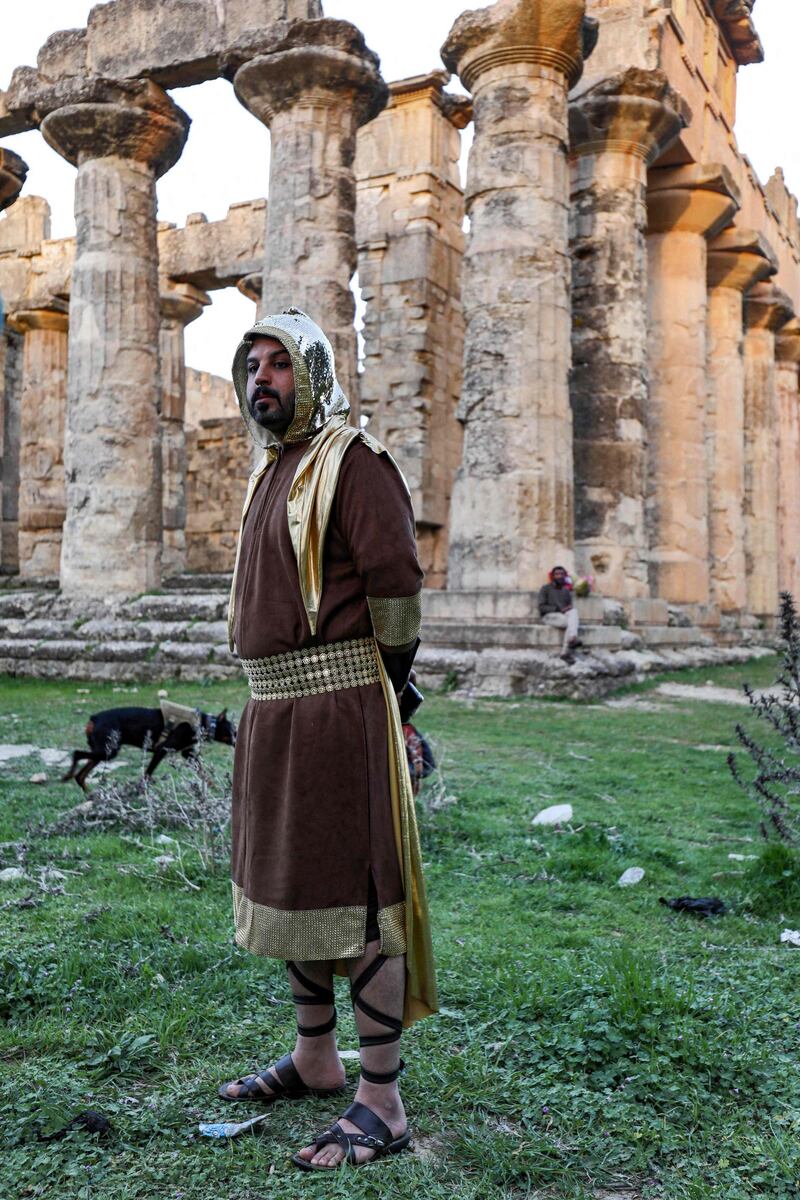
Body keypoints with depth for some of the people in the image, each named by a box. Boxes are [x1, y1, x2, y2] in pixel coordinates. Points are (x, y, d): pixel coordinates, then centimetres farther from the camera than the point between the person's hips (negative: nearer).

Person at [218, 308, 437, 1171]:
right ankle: (315, 1060, 35)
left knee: (354, 897, -5)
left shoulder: (352, 460, -10)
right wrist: (278, 704, 16)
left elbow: (397, 586, -15)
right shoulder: (269, 469, 18)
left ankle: (381, 1106, 7)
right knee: (289, 884, 17)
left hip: (337, 704, -9)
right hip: (272, 708, 10)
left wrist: (378, 700, -7)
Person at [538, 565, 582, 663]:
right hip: (549, 616, -4)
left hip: (564, 615, 4)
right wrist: (559, 609, -17)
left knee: (573, 611, -33)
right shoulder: (545, 589, 6)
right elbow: (542, 607, -4)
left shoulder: (566, 591, 22)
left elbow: (570, 606, 18)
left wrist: (570, 608, -10)